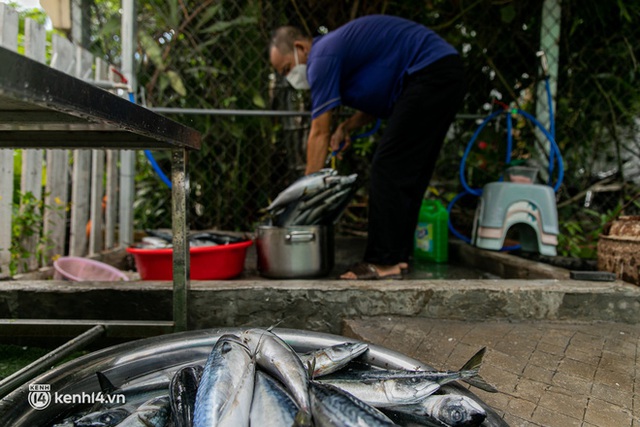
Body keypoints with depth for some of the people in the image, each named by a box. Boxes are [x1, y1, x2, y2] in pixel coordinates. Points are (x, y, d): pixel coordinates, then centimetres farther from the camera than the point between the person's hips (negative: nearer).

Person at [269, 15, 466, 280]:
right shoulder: (337, 49, 20)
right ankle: (398, 257, 15)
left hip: (430, 75, -10)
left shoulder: (322, 57, -10)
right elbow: (379, 98, 26)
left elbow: (319, 135, -10)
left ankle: (384, 263, -6)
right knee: (409, 175, 9)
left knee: (388, 169, -10)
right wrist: (347, 126, 8)